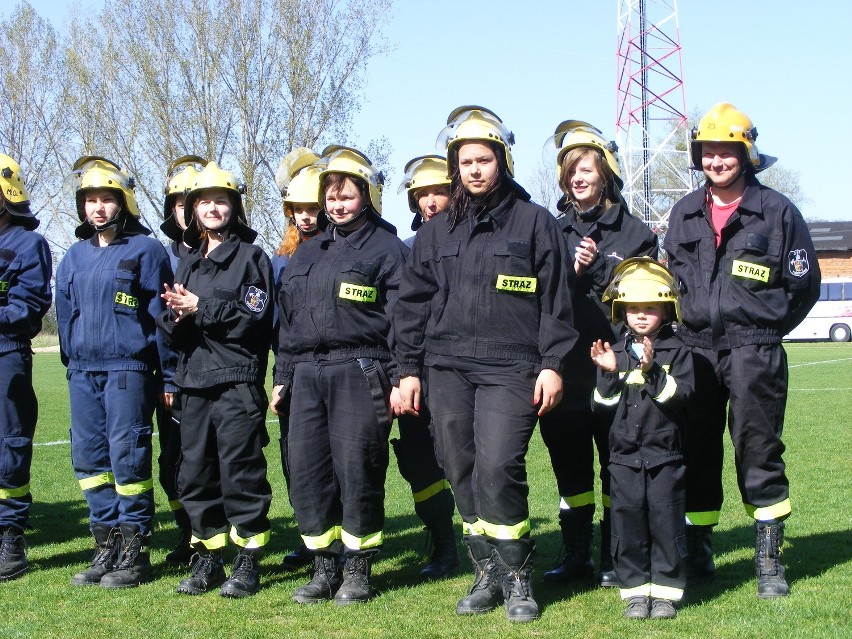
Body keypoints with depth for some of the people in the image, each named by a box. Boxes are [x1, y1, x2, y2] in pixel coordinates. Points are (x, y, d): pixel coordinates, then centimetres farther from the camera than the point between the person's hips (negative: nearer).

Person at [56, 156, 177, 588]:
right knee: (89, 458, 7)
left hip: (128, 369, -6)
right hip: (83, 372, 6)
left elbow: (160, 314, -3)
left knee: (128, 457, -6)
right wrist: (71, 363, 17)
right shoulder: (75, 256, 15)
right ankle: (107, 547, 16)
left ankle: (134, 553, 1)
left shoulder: (145, 250, -1)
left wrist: (167, 377, -5)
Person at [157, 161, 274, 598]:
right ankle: (207, 558, 17)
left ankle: (247, 563, 3)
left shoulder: (251, 257, 2)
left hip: (237, 382, -6)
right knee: (195, 475, 8)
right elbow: (170, 328, 16)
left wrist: (201, 308, -12)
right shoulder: (188, 264, 20)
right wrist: (176, 316, -7)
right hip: (193, 382, 6)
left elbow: (255, 318, -11)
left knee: (241, 473, -4)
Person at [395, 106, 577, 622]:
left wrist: (552, 365, -5)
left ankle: (518, 579, -1)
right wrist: (409, 368, 11)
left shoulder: (534, 222, 4)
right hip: (446, 368, 4)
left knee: (498, 469, -16)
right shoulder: (437, 233, 16)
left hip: (509, 369, -4)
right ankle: (488, 576, 15)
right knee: (464, 475, 3)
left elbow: (556, 301, 2)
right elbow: (414, 304, 17)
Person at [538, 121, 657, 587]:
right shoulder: (554, 231, 13)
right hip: (564, 365, 3)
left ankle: (615, 557, 9)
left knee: (617, 462, 0)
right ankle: (576, 555, 18)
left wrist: (599, 269, -12)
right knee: (569, 462, 8)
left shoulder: (634, 232, 5)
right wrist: (571, 272, -11)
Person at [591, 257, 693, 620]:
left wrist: (652, 371, -23)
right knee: (628, 522, 3)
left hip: (665, 454, -2)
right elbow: (602, 406, 3)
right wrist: (609, 375, -12)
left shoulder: (676, 351, 2)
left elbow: (681, 395, -13)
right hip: (624, 454, 2)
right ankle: (636, 591, 12)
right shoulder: (615, 353, 9)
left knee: (665, 521, 0)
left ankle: (665, 592, 10)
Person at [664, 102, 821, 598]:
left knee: (759, 450, -2)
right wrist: (690, 322, 12)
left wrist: (763, 330, 4)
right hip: (695, 349, 4)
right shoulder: (685, 214, 11)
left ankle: (770, 559, 7)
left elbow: (804, 284, 3)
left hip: (753, 353, -3)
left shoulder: (777, 211, 0)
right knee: (697, 451, 6)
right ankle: (698, 553, 17)